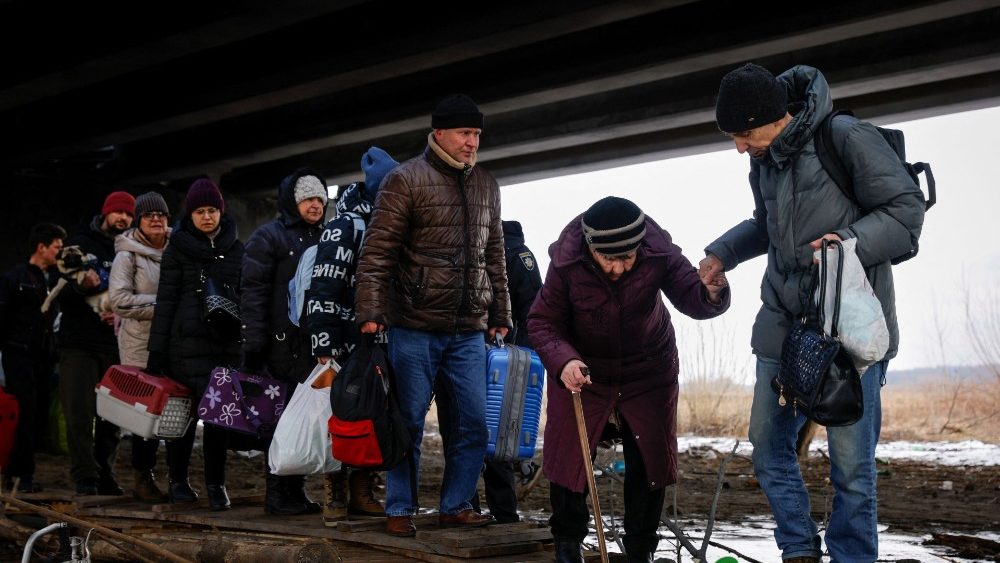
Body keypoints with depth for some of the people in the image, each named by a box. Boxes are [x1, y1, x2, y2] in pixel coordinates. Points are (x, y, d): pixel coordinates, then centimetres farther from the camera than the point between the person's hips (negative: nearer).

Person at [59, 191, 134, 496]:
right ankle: (86, 479, -3)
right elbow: (60, 293, 1)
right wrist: (80, 285, -20)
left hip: (115, 343, 2)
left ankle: (105, 476, 12)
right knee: (80, 413, -7)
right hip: (78, 343, -2)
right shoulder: (81, 244, 6)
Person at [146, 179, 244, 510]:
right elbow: (165, 302, 2)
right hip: (188, 343, -3)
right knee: (182, 413, -4)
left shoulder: (237, 249, 12)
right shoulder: (178, 249, 3)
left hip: (228, 343, 3)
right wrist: (156, 351, -2)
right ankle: (178, 480, 14)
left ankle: (216, 485, 9)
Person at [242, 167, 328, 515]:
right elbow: (253, 293, -9)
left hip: (316, 345, 7)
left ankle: (294, 492, 16)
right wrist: (254, 348, -16)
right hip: (284, 345, -6)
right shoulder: (268, 237, -1)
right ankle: (279, 495, 5)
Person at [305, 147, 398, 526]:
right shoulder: (345, 226, -8)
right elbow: (323, 289, -14)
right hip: (348, 347, -6)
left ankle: (362, 495, 19)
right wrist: (324, 348, -20)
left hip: (381, 348, 6)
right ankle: (335, 496, 14)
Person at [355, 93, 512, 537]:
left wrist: (500, 314, 15)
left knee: (474, 423, 5)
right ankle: (399, 509, 17)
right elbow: (377, 252, -9)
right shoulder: (405, 180, -4)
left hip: (470, 330, 5)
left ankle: (456, 505, 20)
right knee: (410, 422, 3)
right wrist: (371, 313, -15)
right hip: (415, 328, -5)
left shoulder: (487, 186, 13)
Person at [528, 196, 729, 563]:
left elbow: (691, 299, -21)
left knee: (651, 459, 6)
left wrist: (711, 294, -46)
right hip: (582, 370, -1)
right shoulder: (565, 263, -25)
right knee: (568, 455, 1)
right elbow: (543, 322, -19)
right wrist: (563, 361, -38)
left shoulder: (660, 253, -24)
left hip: (649, 371, 1)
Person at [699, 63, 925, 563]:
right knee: (769, 447, 11)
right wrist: (722, 253, 12)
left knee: (851, 463, -2)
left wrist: (851, 239, -25)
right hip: (783, 326, 7)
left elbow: (908, 210, -10)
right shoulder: (763, 163, 11)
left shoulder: (846, 138, -12)